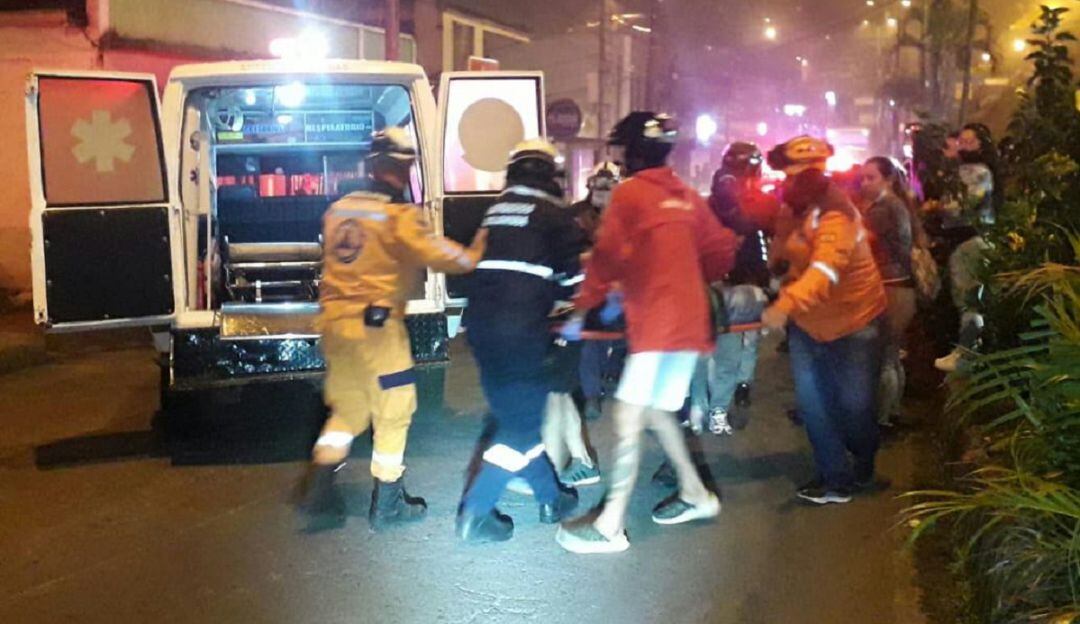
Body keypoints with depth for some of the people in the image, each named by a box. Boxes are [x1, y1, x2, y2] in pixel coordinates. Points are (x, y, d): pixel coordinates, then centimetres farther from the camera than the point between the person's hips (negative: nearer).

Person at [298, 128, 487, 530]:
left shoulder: (338, 210, 8)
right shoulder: (400, 216, -13)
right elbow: (442, 257, -16)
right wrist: (476, 253, -1)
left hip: (335, 320, 7)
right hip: (376, 325, -7)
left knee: (347, 409, 19)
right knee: (393, 412, 7)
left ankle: (319, 489, 10)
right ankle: (387, 503, 14)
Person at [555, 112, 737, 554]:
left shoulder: (630, 192, -4)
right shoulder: (688, 198, 14)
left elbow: (607, 256, -10)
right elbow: (720, 252, 15)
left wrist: (582, 310, -4)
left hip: (655, 322, -8)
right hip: (690, 320, 8)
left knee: (628, 417, -9)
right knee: (657, 411, 19)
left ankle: (611, 527, -10)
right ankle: (695, 495, 28)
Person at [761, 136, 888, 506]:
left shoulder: (836, 216, -26)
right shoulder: (796, 211, 2)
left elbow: (825, 270, -44)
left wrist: (786, 305, -56)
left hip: (852, 323, -7)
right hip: (808, 322, 7)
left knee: (854, 405, 6)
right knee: (812, 402, 2)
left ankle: (863, 465, 35)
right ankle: (836, 478, 14)